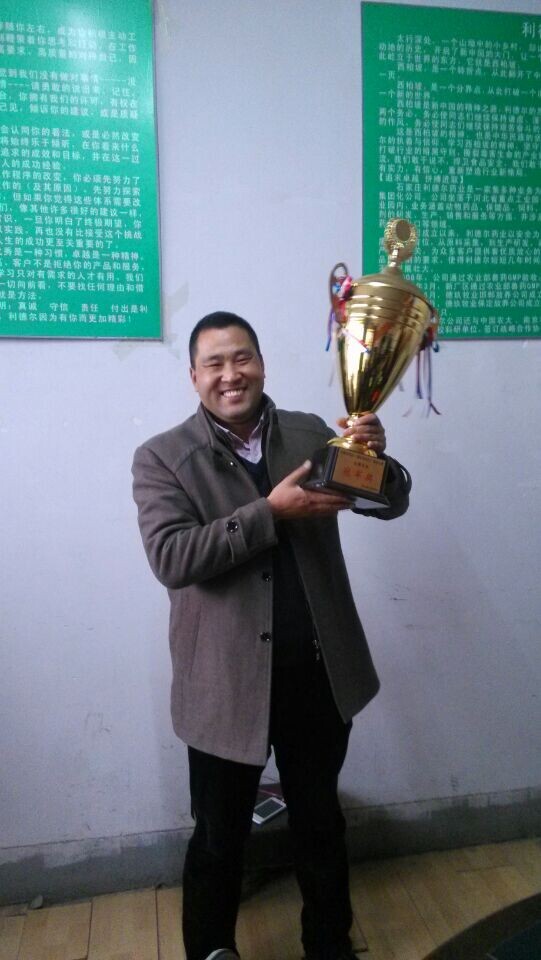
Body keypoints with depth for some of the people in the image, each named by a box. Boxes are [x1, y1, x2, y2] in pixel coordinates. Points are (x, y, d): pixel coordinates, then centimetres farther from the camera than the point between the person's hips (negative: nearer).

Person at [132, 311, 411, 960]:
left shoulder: (311, 433, 3)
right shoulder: (162, 458, -6)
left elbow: (389, 503, 5)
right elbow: (170, 557, -18)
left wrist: (376, 457, -18)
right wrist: (271, 510, -25)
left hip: (319, 671, 3)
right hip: (227, 681, -2)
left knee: (320, 821, 23)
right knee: (220, 836, 17)